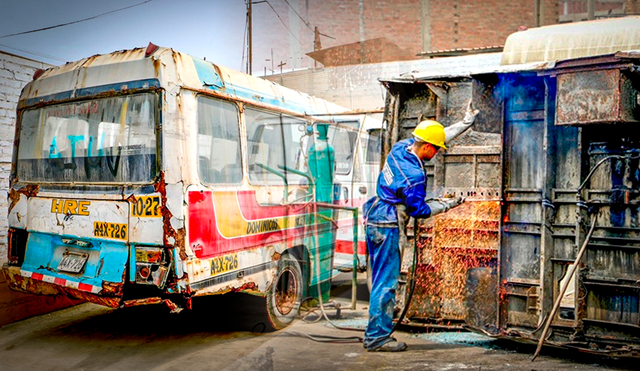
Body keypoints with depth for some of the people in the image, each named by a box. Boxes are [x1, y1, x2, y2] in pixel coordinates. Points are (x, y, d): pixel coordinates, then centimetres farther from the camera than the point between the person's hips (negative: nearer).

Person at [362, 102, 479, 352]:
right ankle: (377, 338, 7)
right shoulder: (414, 175, -22)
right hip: (386, 225, -10)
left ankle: (375, 334, 23)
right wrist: (446, 205, 2)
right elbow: (418, 210, -11)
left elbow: (436, 136, 16)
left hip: (374, 219, 10)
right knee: (386, 281, -2)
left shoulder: (400, 147, 3)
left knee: (381, 278, 15)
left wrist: (466, 122, 19)